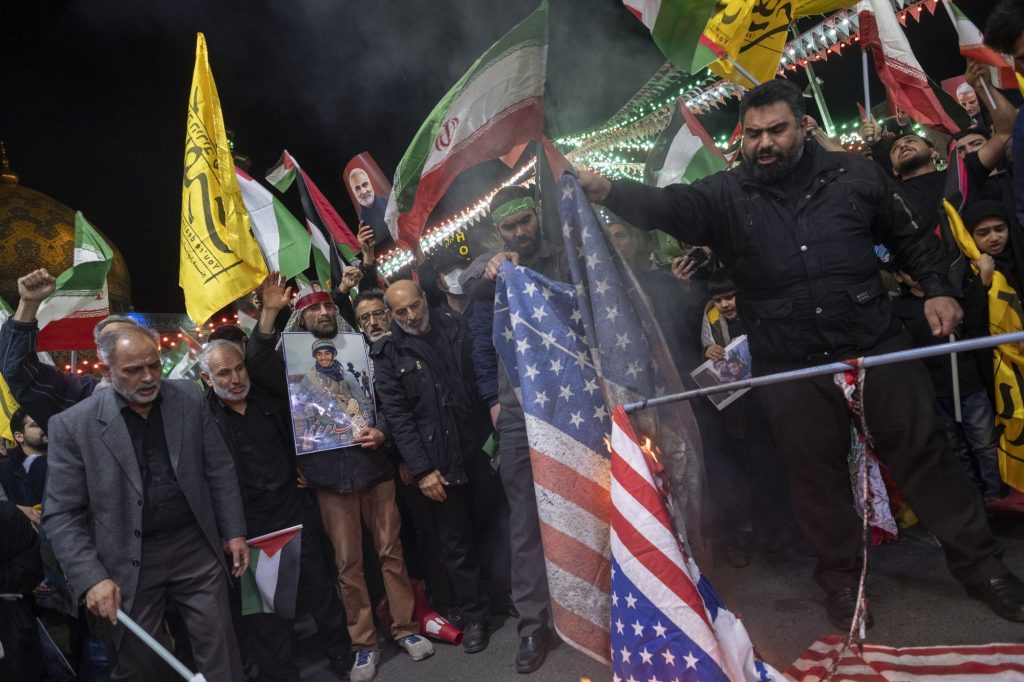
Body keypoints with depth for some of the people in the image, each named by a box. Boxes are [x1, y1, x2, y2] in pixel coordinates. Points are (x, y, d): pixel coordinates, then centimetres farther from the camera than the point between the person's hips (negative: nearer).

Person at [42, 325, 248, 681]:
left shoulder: (189, 399, -2)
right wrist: (91, 578, -16)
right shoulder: (74, 425, -10)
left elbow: (220, 470, 4)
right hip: (129, 561, -1)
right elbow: (61, 514, -8)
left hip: (196, 547, 2)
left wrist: (234, 531, 3)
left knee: (220, 652, 9)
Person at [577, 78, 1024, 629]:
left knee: (923, 454, 11)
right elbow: (664, 207, -19)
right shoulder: (725, 196, -1)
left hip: (876, 345, 1)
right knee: (815, 472, 9)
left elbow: (912, 237, 15)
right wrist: (607, 190, -35)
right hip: (789, 367, -1)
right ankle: (841, 579, 30)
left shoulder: (854, 175, 4)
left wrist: (937, 289, 6)